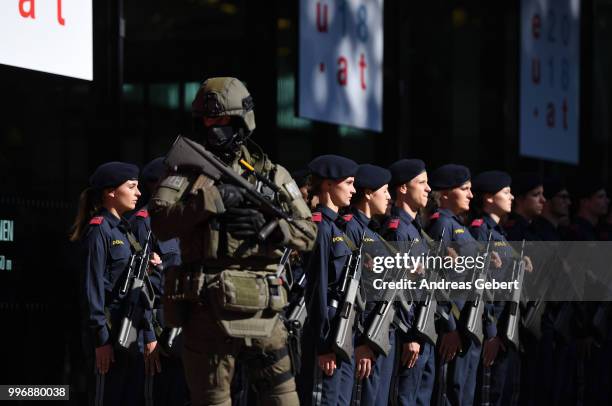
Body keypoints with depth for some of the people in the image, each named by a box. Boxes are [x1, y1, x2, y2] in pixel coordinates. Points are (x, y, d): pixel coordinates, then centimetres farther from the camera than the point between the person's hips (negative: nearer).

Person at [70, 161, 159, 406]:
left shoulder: (124, 230, 19)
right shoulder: (99, 231, -8)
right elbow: (93, 288, -13)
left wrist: (149, 336, 16)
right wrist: (101, 339, -18)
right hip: (113, 330, -9)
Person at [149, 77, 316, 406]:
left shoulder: (271, 175, 10)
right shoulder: (187, 172, 4)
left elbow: (307, 233, 8)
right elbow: (160, 222, -12)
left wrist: (266, 226, -11)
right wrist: (213, 199, -19)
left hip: (262, 310, 2)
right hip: (208, 310, -2)